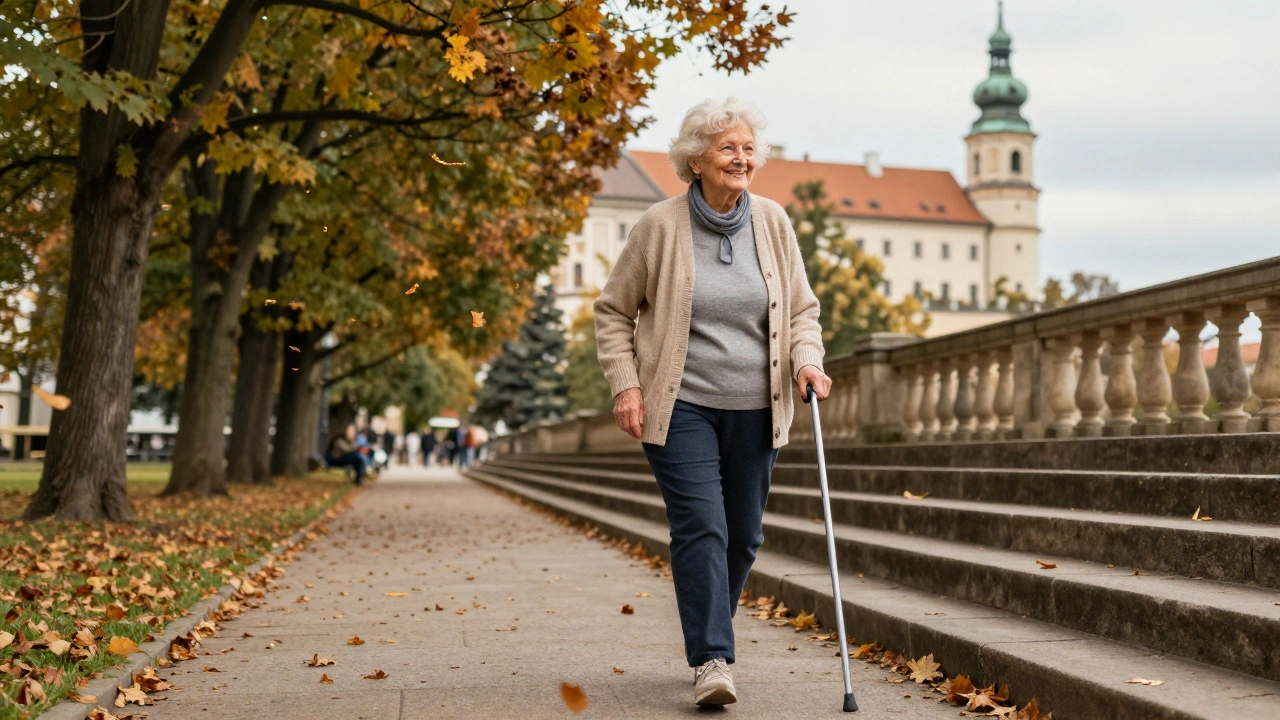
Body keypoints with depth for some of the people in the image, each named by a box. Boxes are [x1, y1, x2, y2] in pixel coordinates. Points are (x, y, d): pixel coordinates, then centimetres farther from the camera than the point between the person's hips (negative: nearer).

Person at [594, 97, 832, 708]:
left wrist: (806, 360, -7)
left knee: (743, 535, 11)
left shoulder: (772, 222, 4)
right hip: (680, 406, -4)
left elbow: (801, 308, 12)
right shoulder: (660, 227, -5)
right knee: (701, 528, -14)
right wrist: (626, 384, -9)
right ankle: (712, 661, -10)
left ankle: (708, 635, 33)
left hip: (755, 408, 4)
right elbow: (613, 311, 2)